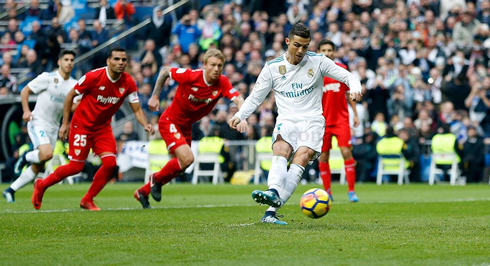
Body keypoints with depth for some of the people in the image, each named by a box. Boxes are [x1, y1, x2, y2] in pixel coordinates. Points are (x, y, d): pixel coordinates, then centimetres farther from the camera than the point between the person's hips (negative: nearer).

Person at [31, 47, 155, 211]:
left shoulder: (128, 83, -10)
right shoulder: (94, 77, -21)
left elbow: (137, 110, -4)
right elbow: (70, 96, -9)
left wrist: (145, 125, -25)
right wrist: (65, 123, -9)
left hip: (103, 127, 4)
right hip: (82, 125, -4)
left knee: (110, 163, -13)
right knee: (76, 167, -5)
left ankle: (87, 200, 7)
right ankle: (41, 185, 19)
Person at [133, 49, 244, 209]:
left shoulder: (222, 83, -15)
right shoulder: (191, 76, -24)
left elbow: (238, 99, -29)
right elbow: (164, 72, -9)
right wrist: (155, 96, -8)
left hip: (186, 126, 6)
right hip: (170, 122, -6)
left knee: (178, 164, 15)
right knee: (187, 158, -23)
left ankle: (143, 192, 34)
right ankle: (157, 179, 5)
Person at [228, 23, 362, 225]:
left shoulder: (318, 62, 4)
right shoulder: (272, 67, 6)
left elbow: (347, 77, 6)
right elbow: (255, 97, 11)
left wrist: (355, 89, -17)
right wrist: (239, 116, -6)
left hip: (312, 121, -2)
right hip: (286, 120, 2)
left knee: (301, 158, -26)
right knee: (281, 150, -30)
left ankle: (271, 210, -39)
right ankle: (274, 192, -56)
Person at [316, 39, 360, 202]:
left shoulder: (342, 69, 4)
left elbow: (349, 92, 12)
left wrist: (355, 114, 8)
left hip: (341, 119, 0)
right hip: (322, 120, 0)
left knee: (346, 152, -11)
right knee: (323, 156, 1)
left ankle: (351, 191, -7)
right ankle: (327, 192, 12)